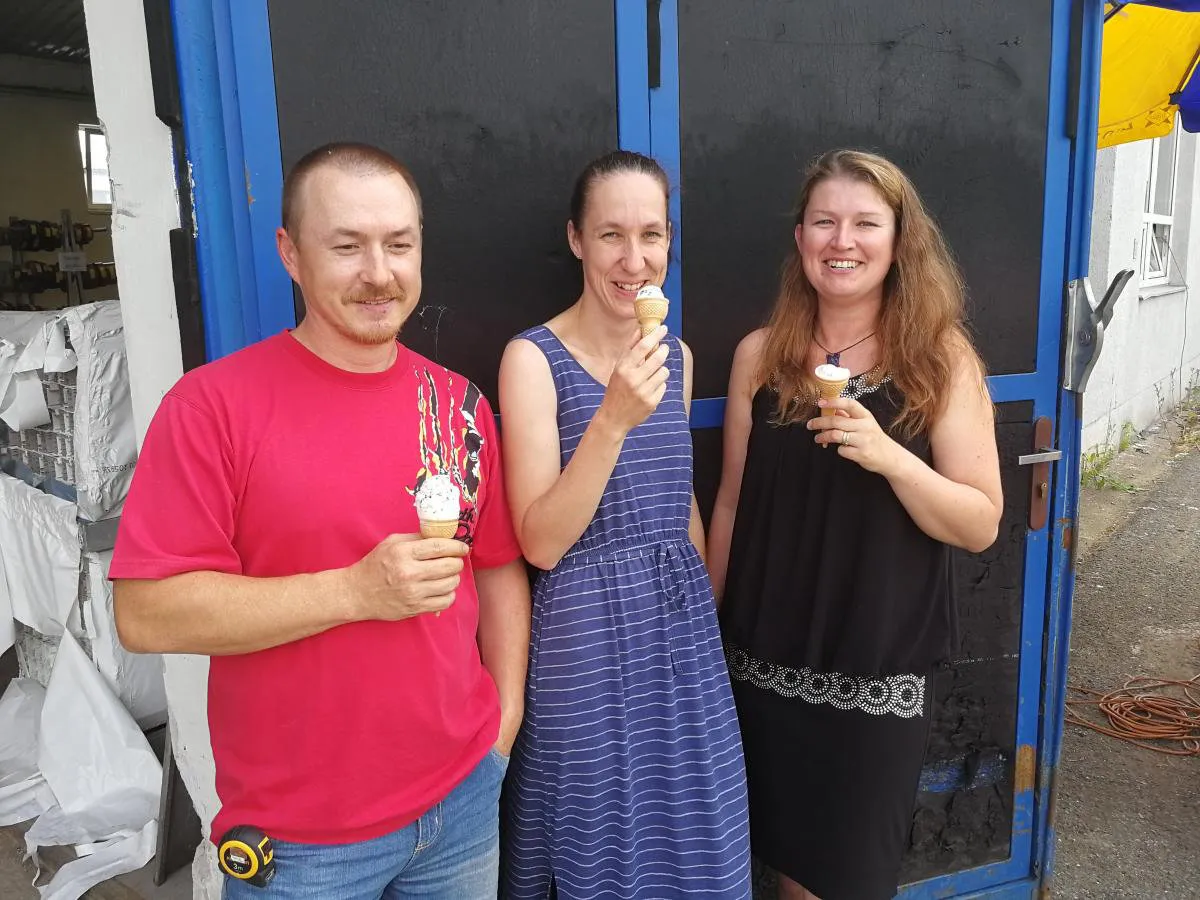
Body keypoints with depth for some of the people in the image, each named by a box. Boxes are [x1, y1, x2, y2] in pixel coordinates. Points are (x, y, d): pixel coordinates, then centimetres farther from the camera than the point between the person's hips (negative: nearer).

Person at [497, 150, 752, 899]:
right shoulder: (534, 357, -13)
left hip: (682, 622, 6)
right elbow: (541, 542, -18)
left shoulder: (677, 355, 5)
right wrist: (613, 419, -28)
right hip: (589, 632, -5)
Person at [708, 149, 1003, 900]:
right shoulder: (761, 355, -2)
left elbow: (981, 525, -8)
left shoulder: (942, 359, -7)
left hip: (883, 667, -2)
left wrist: (889, 457, -25)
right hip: (770, 660, 2)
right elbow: (733, 504, 4)